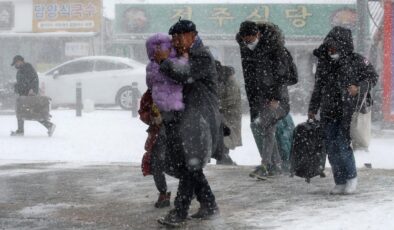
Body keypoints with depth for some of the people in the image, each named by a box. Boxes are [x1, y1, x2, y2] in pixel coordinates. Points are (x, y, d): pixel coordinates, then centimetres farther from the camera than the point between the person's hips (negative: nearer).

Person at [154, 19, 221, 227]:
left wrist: (165, 61, -17)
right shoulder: (185, 57, 16)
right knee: (187, 165, 12)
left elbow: (184, 75, -29)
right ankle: (209, 206, 21)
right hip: (187, 120, 10)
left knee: (189, 166, -11)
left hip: (199, 121, -10)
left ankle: (179, 213, -12)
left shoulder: (203, 57, -13)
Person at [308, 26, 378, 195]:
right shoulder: (323, 63, 8)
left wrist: (358, 89, -15)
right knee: (331, 148, 3)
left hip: (349, 112, -5)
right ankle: (340, 183, 15)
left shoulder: (357, 61, -5)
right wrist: (312, 109, 18)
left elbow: (372, 77, 2)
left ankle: (352, 178, 9)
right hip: (329, 114, 5)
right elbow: (318, 88, 17)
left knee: (342, 145, -13)